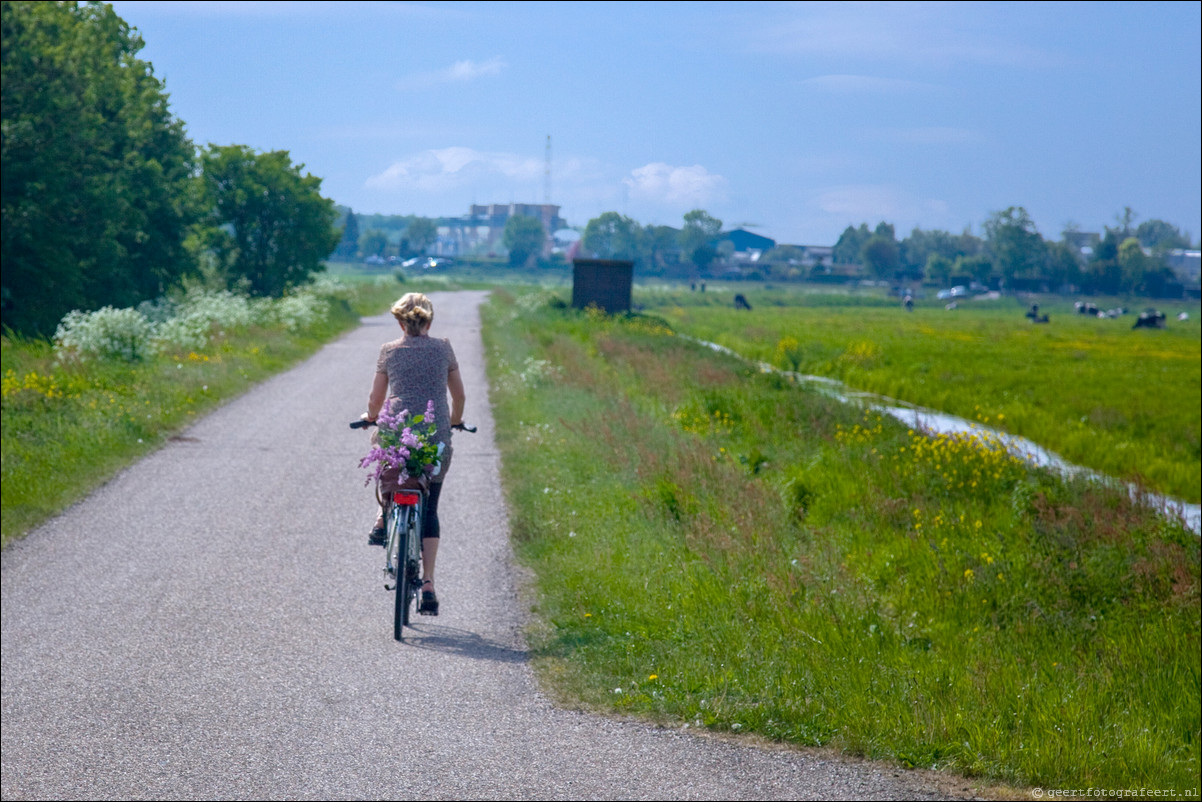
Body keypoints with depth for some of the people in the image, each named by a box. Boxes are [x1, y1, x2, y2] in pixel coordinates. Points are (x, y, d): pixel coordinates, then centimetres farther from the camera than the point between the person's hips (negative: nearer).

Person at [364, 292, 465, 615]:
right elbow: (459, 396, 16)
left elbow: (376, 399, 10)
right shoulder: (443, 349, 7)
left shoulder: (389, 351, 4)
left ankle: (382, 520, 23)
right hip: (437, 438, 0)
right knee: (429, 511, 8)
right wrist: (454, 421, 35)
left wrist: (371, 418, 32)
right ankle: (428, 583, -3)